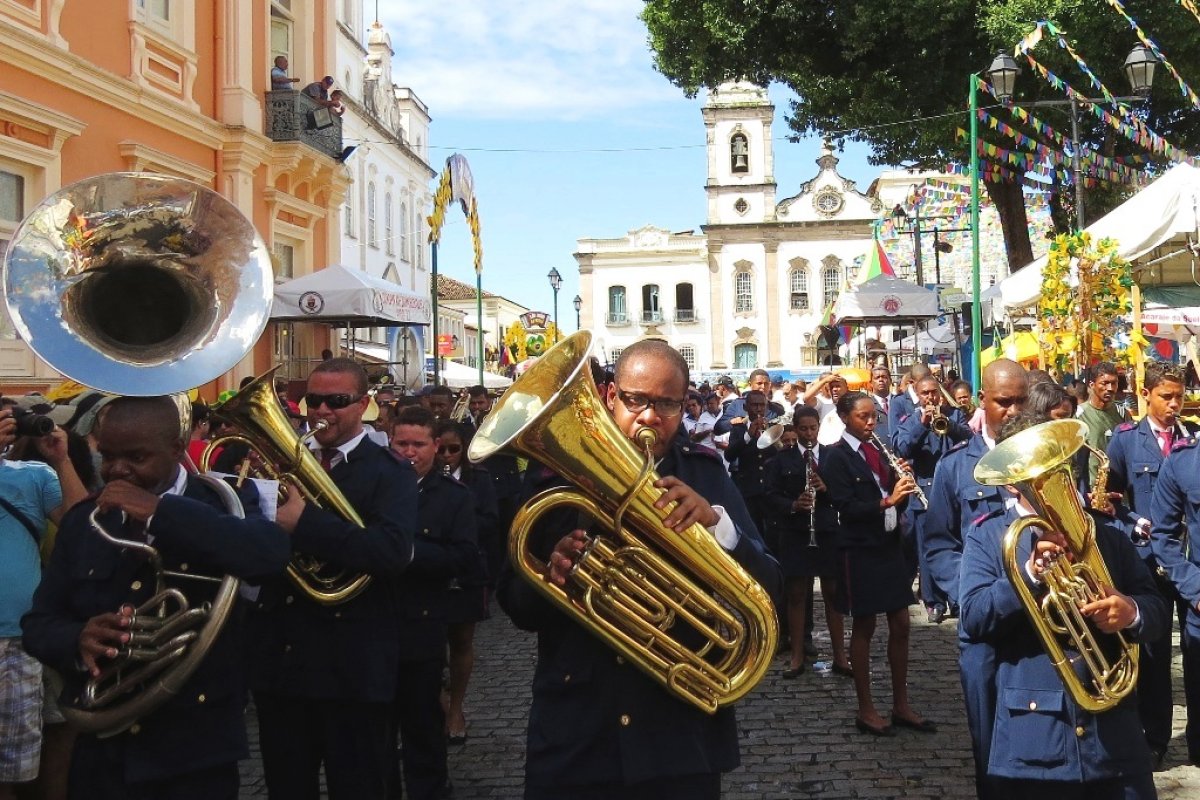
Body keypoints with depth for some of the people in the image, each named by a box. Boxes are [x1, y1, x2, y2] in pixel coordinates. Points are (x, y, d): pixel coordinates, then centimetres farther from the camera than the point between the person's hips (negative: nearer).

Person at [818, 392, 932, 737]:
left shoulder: (879, 450, 10)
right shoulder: (836, 457, -10)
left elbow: (894, 499, 11)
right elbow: (846, 508, -19)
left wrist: (902, 488, -9)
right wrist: (886, 500, -28)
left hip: (889, 545, 7)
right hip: (859, 550, -7)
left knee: (900, 625, 9)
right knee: (863, 627, 3)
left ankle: (901, 705, 20)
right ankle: (865, 709, 13)